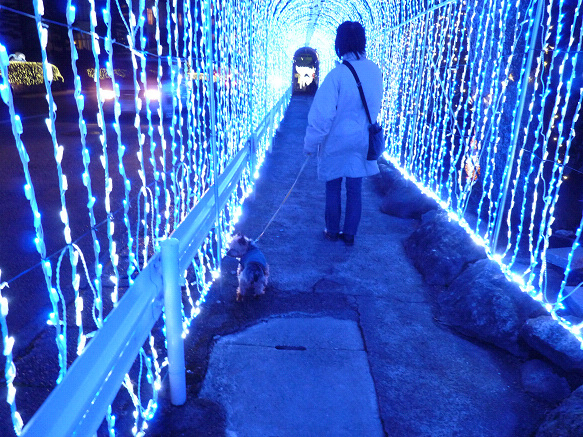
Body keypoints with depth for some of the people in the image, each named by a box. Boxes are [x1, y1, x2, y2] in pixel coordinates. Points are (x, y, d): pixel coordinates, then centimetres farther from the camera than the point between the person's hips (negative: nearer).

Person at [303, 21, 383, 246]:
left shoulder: (337, 75, -20)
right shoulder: (375, 71, -4)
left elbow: (322, 115, -19)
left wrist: (310, 144, -12)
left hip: (336, 143, -4)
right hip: (361, 143, 4)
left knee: (333, 188, 12)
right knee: (355, 189, 12)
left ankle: (332, 231, 24)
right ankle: (349, 234, 21)